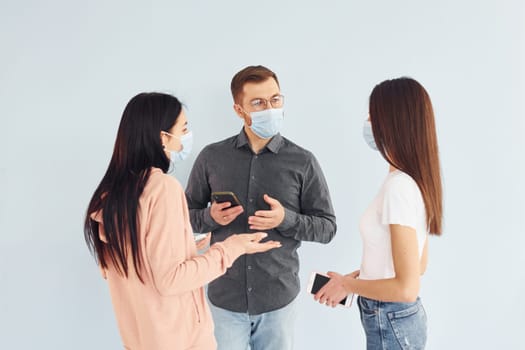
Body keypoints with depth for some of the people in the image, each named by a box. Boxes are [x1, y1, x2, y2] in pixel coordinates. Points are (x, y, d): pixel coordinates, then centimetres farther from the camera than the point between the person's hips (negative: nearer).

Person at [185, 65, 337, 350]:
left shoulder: (303, 162, -6)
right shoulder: (211, 157, -2)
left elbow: (327, 227, -2)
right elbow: (187, 214, 8)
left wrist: (286, 219, -20)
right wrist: (210, 217, -14)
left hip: (278, 300, 0)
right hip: (225, 298, 1)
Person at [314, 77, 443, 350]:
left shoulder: (399, 187, -25)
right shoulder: (414, 181, 2)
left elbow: (406, 288, -26)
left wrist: (347, 284, -13)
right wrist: (357, 276, 6)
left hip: (391, 325, -8)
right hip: (403, 318, 8)